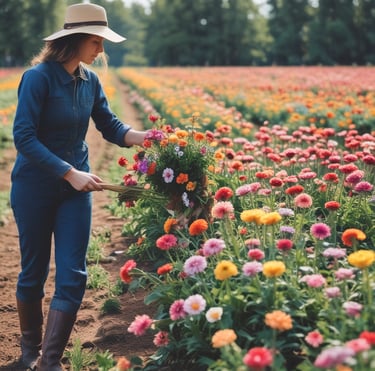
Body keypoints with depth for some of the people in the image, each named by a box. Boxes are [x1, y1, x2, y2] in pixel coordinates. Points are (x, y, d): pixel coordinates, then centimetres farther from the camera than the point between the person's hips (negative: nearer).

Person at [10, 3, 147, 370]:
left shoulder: (90, 80, 2)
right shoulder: (38, 77, -18)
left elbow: (111, 128, 7)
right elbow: (23, 137, -23)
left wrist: (147, 137, -12)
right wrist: (70, 173, -27)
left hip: (75, 188, 5)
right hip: (35, 188, -5)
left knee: (72, 275, -1)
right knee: (34, 271, 9)